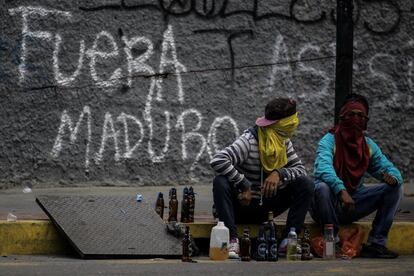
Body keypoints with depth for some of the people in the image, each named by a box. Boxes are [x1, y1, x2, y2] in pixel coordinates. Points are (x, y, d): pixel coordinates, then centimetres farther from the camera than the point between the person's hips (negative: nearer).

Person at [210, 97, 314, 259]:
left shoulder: (285, 142, 2)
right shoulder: (249, 140, -19)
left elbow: (300, 169, 0)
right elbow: (217, 161, -32)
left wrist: (279, 173, -21)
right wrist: (243, 184, -32)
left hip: (268, 206, 5)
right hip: (243, 204, -5)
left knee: (306, 184, -12)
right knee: (221, 182, -35)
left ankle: (289, 240, -17)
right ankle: (232, 240, -38)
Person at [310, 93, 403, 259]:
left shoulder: (369, 145, 7)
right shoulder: (329, 141, -12)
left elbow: (388, 168, 5)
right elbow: (323, 169, -31)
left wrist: (393, 176, -22)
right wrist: (341, 191, -47)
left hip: (353, 203, 5)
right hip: (329, 204, -5)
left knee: (395, 187, -8)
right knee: (322, 187, -38)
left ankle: (376, 243, -12)